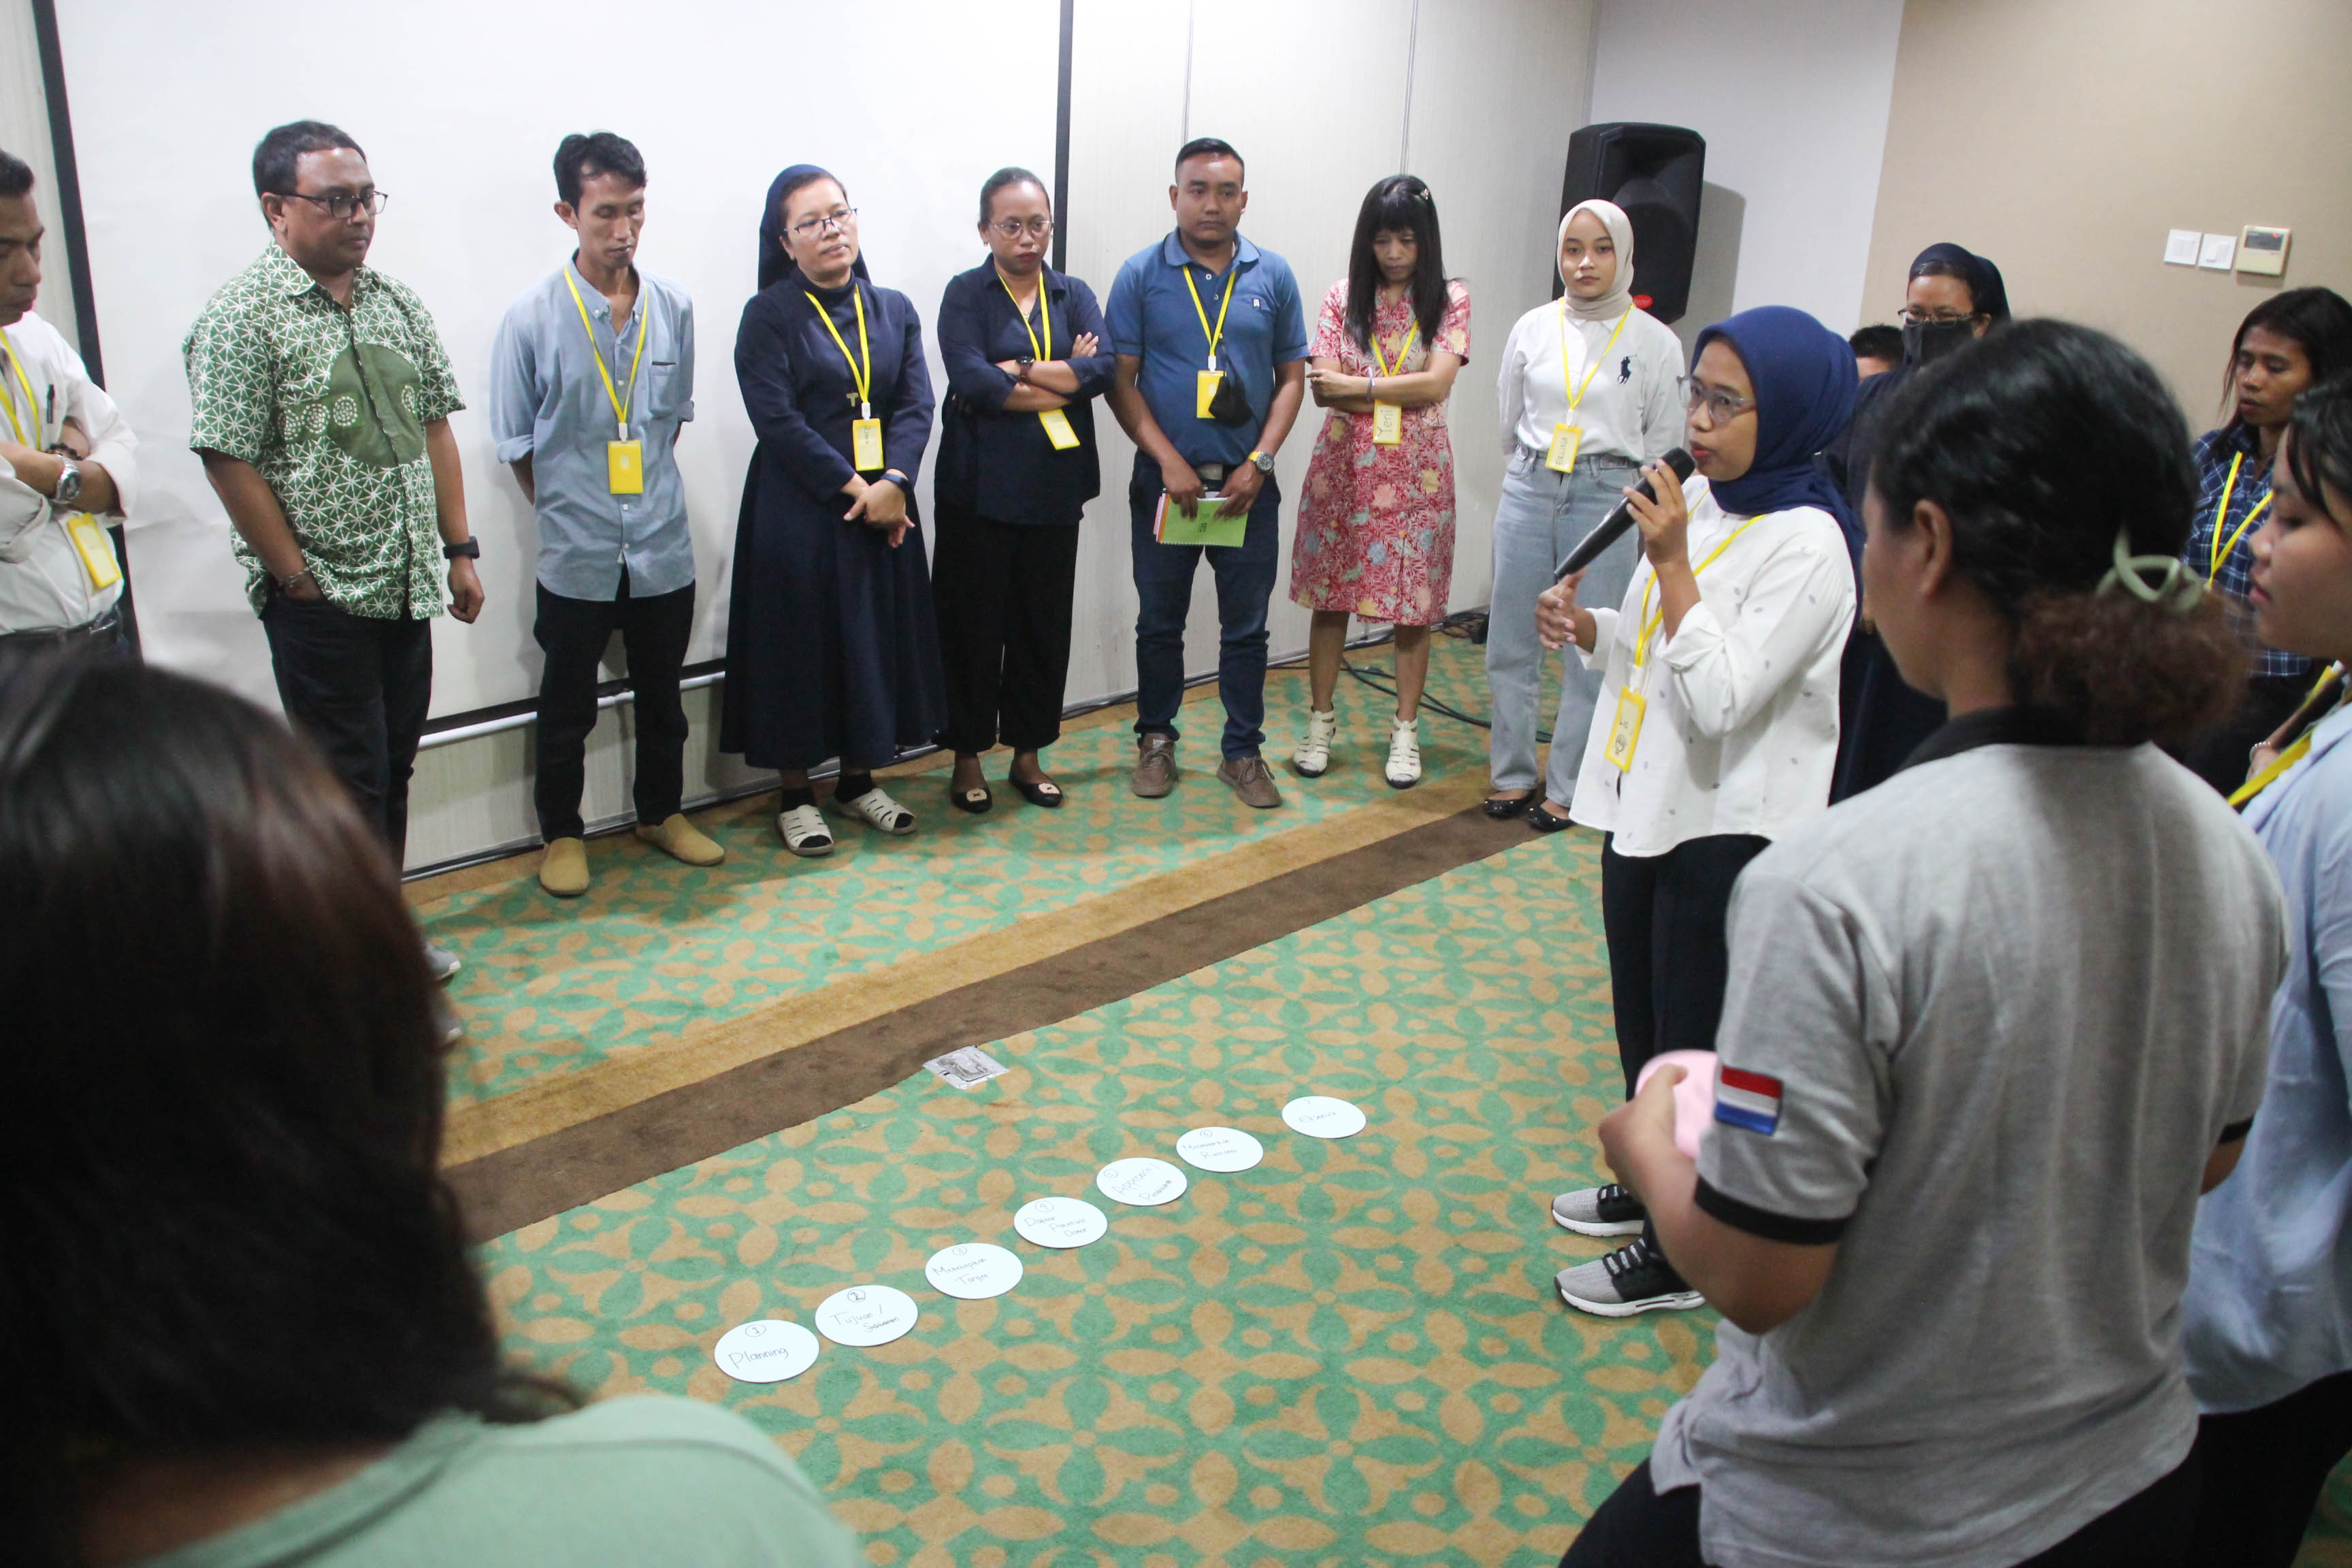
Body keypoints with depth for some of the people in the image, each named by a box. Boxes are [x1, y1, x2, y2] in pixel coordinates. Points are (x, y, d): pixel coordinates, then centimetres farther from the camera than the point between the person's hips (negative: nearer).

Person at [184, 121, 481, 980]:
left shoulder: (396, 301, 9)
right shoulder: (242, 316, -12)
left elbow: (435, 425, 13)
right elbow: (229, 461, -14)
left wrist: (458, 548, 9)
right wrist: (298, 578, -12)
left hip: (406, 586, 7)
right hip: (321, 599, -6)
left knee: (393, 768, 15)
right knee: (349, 781, 0)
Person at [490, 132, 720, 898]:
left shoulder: (672, 308, -1)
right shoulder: (532, 317, -10)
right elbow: (517, 442, -2)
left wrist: (648, 491, 9)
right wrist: (567, 511, 2)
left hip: (663, 546, 3)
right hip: (576, 554, -3)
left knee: (662, 696, 18)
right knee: (567, 708, 11)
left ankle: (661, 812, 36)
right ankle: (562, 834, 28)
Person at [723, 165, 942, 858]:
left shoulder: (893, 310, 10)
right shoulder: (769, 315, -4)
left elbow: (916, 404, 0)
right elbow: (776, 417, -12)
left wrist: (892, 483, -16)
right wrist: (852, 487, -17)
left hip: (883, 508, 4)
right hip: (798, 510, -4)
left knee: (878, 638, 9)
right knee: (800, 644, 2)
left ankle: (859, 779, 25)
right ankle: (796, 795, 15)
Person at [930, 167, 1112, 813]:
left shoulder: (1074, 294, 10)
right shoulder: (966, 294, 0)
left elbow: (1103, 368, -8)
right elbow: (970, 381, -17)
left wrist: (1012, 373, -14)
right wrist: (1064, 378, -11)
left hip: (1054, 487, 3)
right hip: (980, 487, -3)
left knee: (1044, 623, 9)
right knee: (974, 623, 3)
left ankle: (1028, 754, 23)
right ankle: (968, 758, 17)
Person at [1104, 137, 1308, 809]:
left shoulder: (1273, 276, 4)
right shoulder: (1142, 274, -1)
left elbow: (1292, 376, 6)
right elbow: (1120, 380, -3)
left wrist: (1259, 463, -7)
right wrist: (1169, 460, -13)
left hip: (1248, 483, 1)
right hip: (1165, 479, -1)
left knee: (1246, 626, 7)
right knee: (1159, 622, 10)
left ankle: (1243, 752, 19)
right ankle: (1156, 740, 26)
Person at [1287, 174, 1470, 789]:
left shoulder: (1450, 299, 1)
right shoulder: (1344, 297, 4)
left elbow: (1436, 384, -12)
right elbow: (1322, 389, -7)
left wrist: (1358, 385, -9)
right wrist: (1403, 393, -13)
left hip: (1417, 472, -1)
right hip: (1344, 466, 1)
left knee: (1414, 604, 4)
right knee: (1330, 597, 5)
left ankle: (1406, 732, 16)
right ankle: (1321, 721, 19)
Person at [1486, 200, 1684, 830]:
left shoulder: (1655, 342, 0)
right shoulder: (1533, 328, 7)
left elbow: (1664, 445, 6)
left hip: (1607, 497, -3)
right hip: (1527, 490, 3)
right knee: (1511, 643, 5)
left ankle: (1566, 788, 11)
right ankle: (1513, 774, 19)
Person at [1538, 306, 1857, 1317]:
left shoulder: (1806, 545, -20)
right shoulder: (1698, 500, 5)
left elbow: (1722, 698, -26)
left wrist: (1671, 564, -27)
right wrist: (1586, 627, -4)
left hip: (1729, 830, -8)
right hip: (1647, 804, 8)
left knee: (1697, 1043, 6)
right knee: (1643, 1020, 22)